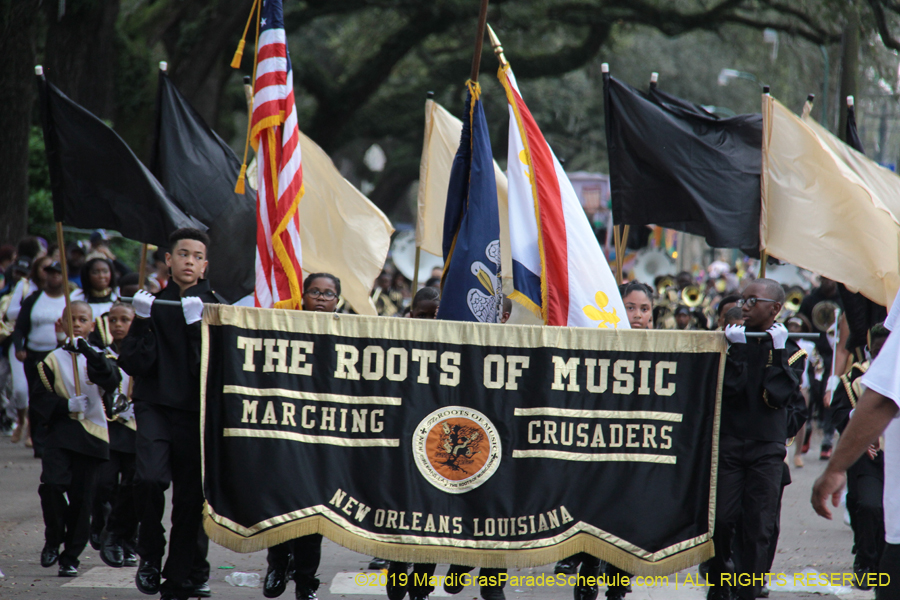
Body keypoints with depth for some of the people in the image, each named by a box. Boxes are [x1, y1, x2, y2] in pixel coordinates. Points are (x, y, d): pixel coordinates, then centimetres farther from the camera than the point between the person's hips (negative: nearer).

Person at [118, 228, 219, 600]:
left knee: (191, 494, 0)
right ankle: (150, 554, 1)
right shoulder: (153, 304, 9)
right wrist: (142, 323, -11)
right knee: (150, 476, -22)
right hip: (155, 405, 0)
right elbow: (133, 364, 2)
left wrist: (197, 326, -17)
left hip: (197, 411, 0)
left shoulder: (216, 308, 5)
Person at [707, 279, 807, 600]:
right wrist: (737, 350, -16)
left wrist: (778, 352, -11)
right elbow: (729, 389, -8)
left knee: (759, 526, -2)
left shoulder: (791, 350, 6)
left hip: (768, 449, 0)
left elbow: (778, 396, -9)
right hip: (728, 443, 0)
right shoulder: (731, 340, 6)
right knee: (721, 519, -6)